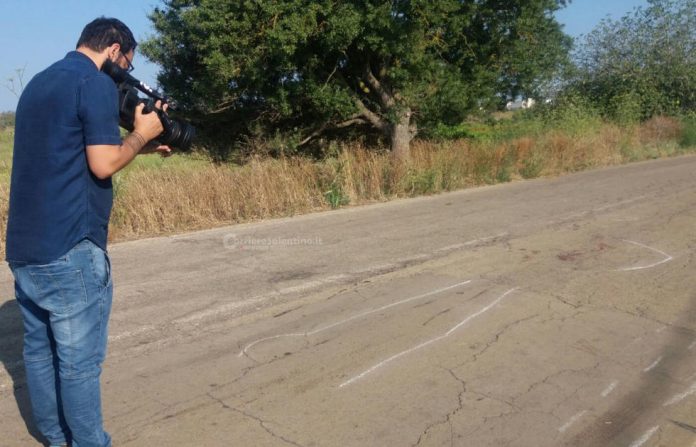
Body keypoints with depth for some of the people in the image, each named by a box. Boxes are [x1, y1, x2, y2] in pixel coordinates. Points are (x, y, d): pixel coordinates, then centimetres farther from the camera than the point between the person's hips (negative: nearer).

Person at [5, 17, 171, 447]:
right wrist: (141, 134, 1)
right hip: (69, 249, -9)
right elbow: (103, 164, -16)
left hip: (24, 246, 9)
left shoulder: (39, 82, 18)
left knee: (40, 349, 16)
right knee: (79, 360, 1)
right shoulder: (98, 84, -10)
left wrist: (138, 146, 18)